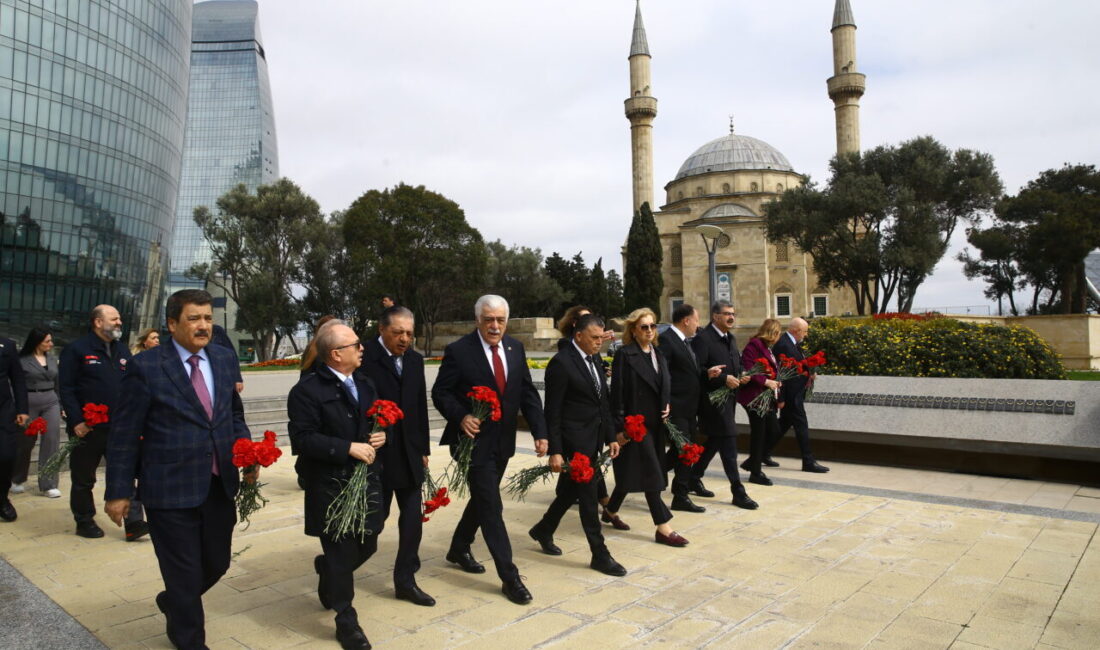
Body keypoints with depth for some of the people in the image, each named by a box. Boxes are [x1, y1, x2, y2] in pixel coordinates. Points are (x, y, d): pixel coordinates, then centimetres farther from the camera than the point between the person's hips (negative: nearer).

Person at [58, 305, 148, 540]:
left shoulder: (122, 351, 11)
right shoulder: (76, 350, -6)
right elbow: (66, 388, -9)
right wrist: (76, 421, -16)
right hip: (87, 429, -4)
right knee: (84, 479, 11)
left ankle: (133, 522, 1)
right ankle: (84, 521, 26)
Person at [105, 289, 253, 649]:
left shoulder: (224, 358, 5)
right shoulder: (146, 366, -10)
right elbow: (124, 434, -7)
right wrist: (119, 491, -6)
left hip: (220, 484, 5)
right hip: (170, 488, -5)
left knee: (217, 562, 18)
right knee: (184, 572, 9)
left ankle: (174, 603, 50)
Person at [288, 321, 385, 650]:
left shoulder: (364, 383, 9)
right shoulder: (307, 390, -14)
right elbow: (302, 439, -20)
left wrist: (381, 435, -4)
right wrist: (348, 448, -23)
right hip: (330, 485, -7)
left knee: (367, 546, 15)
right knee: (342, 553, 3)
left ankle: (327, 570, 47)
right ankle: (346, 621, 22)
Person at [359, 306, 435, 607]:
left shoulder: (415, 359, 7)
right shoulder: (365, 357, -13)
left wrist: (423, 449, 13)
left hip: (409, 452, 6)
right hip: (377, 451, -5)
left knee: (413, 517, 6)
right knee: (376, 514, 7)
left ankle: (405, 581, 21)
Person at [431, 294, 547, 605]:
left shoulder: (515, 348, 3)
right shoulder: (458, 351, -12)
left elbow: (528, 392, 3)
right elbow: (440, 392, -8)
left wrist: (539, 431, -4)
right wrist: (461, 416, -25)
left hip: (502, 440, 6)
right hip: (474, 439, -6)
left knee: (482, 498, 21)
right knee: (491, 506, -5)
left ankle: (459, 549, 43)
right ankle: (509, 576, 4)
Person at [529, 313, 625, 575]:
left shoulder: (595, 360, 10)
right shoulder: (561, 363, -15)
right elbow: (552, 411, -14)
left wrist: (611, 436, 11)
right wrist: (554, 451, -15)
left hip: (593, 439, 8)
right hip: (575, 440, -8)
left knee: (570, 490, 19)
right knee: (588, 495, -1)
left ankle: (543, 531, 39)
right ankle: (600, 555, 11)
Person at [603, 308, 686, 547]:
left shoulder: (658, 355, 12)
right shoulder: (624, 355, -11)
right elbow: (617, 393, -14)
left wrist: (666, 406, 2)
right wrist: (620, 427, -17)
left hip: (654, 423, 8)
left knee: (631, 471, 16)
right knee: (651, 472, -5)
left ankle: (611, 510, 34)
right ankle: (663, 527, 2)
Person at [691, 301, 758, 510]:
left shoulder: (731, 338, 14)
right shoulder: (703, 338, -15)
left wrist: (740, 377, 3)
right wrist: (724, 379, -23)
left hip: (727, 398, 9)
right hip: (712, 400, -9)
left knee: (714, 442, 17)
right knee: (729, 445, -6)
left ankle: (694, 479, 32)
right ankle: (738, 492, 1)